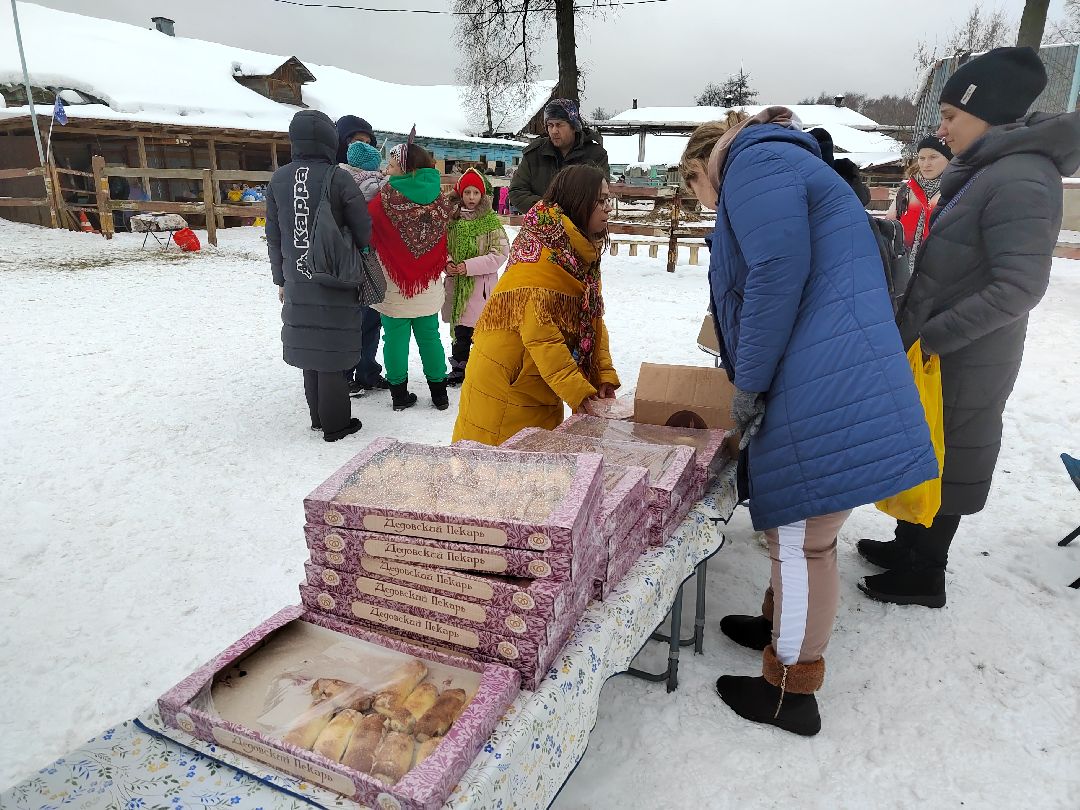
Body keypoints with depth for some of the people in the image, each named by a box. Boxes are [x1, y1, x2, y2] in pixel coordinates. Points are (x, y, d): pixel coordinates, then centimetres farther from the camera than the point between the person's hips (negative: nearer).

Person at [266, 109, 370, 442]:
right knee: (331, 351, 3)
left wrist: (281, 279, 17)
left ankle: (318, 416, 25)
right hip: (335, 283, -5)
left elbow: (273, 235, 9)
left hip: (298, 281, 5)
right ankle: (335, 424, 11)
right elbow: (364, 230, -9)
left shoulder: (278, 179, 3)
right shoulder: (338, 178, -12)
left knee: (308, 347, 15)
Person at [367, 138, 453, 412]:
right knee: (429, 337, 14)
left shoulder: (386, 197, -14)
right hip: (427, 288, 4)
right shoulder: (437, 199, -1)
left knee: (396, 339, 7)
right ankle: (439, 393, 20)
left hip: (393, 287, -4)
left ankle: (399, 393, 15)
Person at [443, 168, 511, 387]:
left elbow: (500, 253, -10)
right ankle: (458, 369, 29)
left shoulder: (491, 220, -6)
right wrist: (447, 263, -9)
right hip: (456, 283, 4)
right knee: (459, 331, 15)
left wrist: (469, 266, -17)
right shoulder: (451, 218, 4)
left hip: (482, 284, -4)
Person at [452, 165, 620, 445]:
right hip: (506, 388, -8)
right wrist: (577, 392, -28)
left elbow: (593, 319, 6)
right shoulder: (543, 250, -19)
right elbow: (540, 334, -26)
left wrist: (604, 376, -5)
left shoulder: (584, 253, 7)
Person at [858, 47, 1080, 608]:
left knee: (943, 461, 5)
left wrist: (931, 337, -22)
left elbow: (1018, 288, -26)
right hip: (937, 351, 9)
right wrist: (920, 332, 12)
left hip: (963, 360, -9)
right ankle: (909, 544, 37)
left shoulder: (1019, 180, -20)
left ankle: (924, 577, 22)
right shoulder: (984, 171, 9)